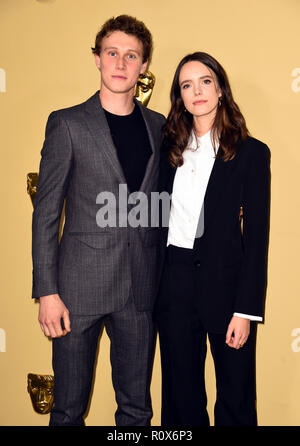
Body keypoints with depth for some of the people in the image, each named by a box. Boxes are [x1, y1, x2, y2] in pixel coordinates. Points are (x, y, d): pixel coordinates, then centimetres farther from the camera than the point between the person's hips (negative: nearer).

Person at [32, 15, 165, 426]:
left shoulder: (158, 127, 9)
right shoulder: (67, 124, -1)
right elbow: (46, 212, -3)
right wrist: (47, 291, -8)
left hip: (141, 287, 3)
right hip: (81, 285, -3)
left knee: (137, 407, 14)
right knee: (69, 408, 10)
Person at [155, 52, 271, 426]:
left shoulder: (251, 153, -2)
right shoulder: (169, 149, 8)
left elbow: (257, 236, -6)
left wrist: (246, 310, -11)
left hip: (226, 282, -3)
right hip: (175, 283, 3)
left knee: (235, 398, 9)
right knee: (181, 395, 14)